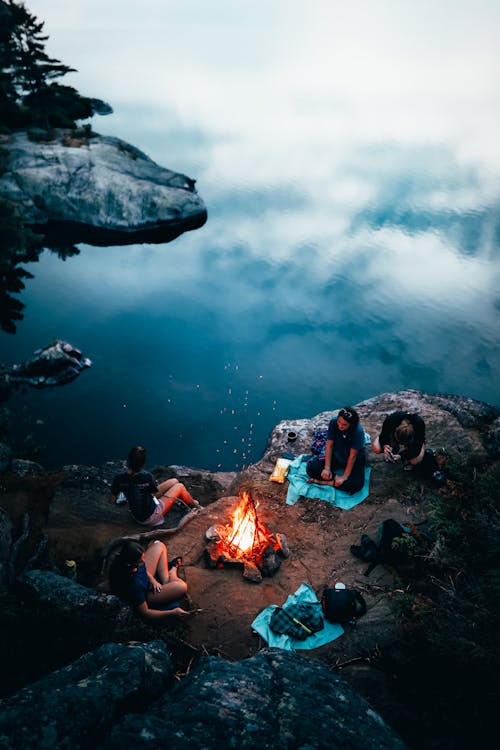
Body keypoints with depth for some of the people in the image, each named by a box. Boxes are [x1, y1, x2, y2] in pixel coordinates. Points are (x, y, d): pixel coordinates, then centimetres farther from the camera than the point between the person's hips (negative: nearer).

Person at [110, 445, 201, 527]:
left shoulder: (118, 478, -18)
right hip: (151, 517, -5)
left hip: (137, 517, 5)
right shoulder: (147, 476, -29)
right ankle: (195, 506, 38)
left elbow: (112, 501, -6)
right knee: (180, 486, 13)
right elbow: (157, 493, -11)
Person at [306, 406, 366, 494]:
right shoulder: (333, 422, -21)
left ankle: (325, 482, -15)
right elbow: (329, 445, -15)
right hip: (337, 456, 3)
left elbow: (353, 456, -26)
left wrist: (344, 477, -24)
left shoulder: (358, 431, -31)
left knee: (356, 484, -30)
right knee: (311, 468, -16)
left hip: (355, 460, -3)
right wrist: (327, 468, -19)